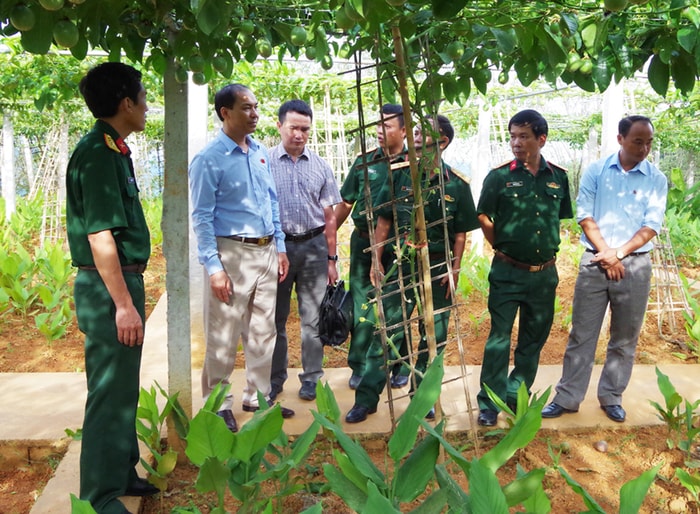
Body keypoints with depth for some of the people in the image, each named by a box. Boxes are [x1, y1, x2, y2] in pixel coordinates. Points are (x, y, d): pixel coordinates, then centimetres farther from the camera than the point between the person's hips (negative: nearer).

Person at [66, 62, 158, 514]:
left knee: (123, 389, 19)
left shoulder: (115, 150, 14)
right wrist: (122, 304, -22)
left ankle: (122, 473, 34)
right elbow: (99, 235, -22)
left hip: (125, 279, 10)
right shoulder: (97, 153, -16)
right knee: (110, 394, -1)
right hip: (109, 288, -10)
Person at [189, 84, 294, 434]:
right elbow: (202, 217, -12)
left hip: (266, 252, 7)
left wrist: (280, 248, 13)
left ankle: (257, 396, 30)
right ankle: (219, 405, 18)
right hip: (231, 254, -7)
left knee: (263, 331, 15)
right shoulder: (209, 159, -11)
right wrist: (214, 267, -17)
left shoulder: (260, 152, 9)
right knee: (223, 336, 2)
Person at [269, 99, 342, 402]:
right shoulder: (265, 162, -1)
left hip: (314, 246, 2)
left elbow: (329, 217, 8)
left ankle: (311, 377, 20)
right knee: (276, 317, 10)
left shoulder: (320, 167, 6)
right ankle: (275, 377, 24)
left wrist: (331, 259, 6)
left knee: (313, 317, 7)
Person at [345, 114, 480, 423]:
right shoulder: (399, 175, 0)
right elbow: (384, 221, 4)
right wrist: (377, 261, -1)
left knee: (434, 336, 9)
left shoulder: (457, 184, -2)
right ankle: (366, 398, 10)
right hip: (402, 266, 0)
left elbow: (461, 233, 2)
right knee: (388, 331, 1)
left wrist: (454, 269, -6)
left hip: (439, 269, 0)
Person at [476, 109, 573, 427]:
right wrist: (503, 249, 3)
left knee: (534, 340, 14)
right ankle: (489, 403, 14)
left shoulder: (558, 177, 2)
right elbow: (484, 218, 1)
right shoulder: (499, 176, -7)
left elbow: (559, 219, 13)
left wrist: (548, 254, 10)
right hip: (507, 272, -3)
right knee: (499, 339, 2)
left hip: (544, 274, 4)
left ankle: (517, 395, 30)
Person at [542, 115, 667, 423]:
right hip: (594, 262, -1)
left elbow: (651, 226, -4)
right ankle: (567, 398, 13)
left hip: (635, 265, 1)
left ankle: (611, 398, 25)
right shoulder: (595, 171, 1)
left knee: (625, 338, 9)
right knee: (581, 334, 4)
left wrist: (618, 253, -15)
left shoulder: (656, 179, 1)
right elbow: (584, 216, -3)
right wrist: (606, 255, -11)